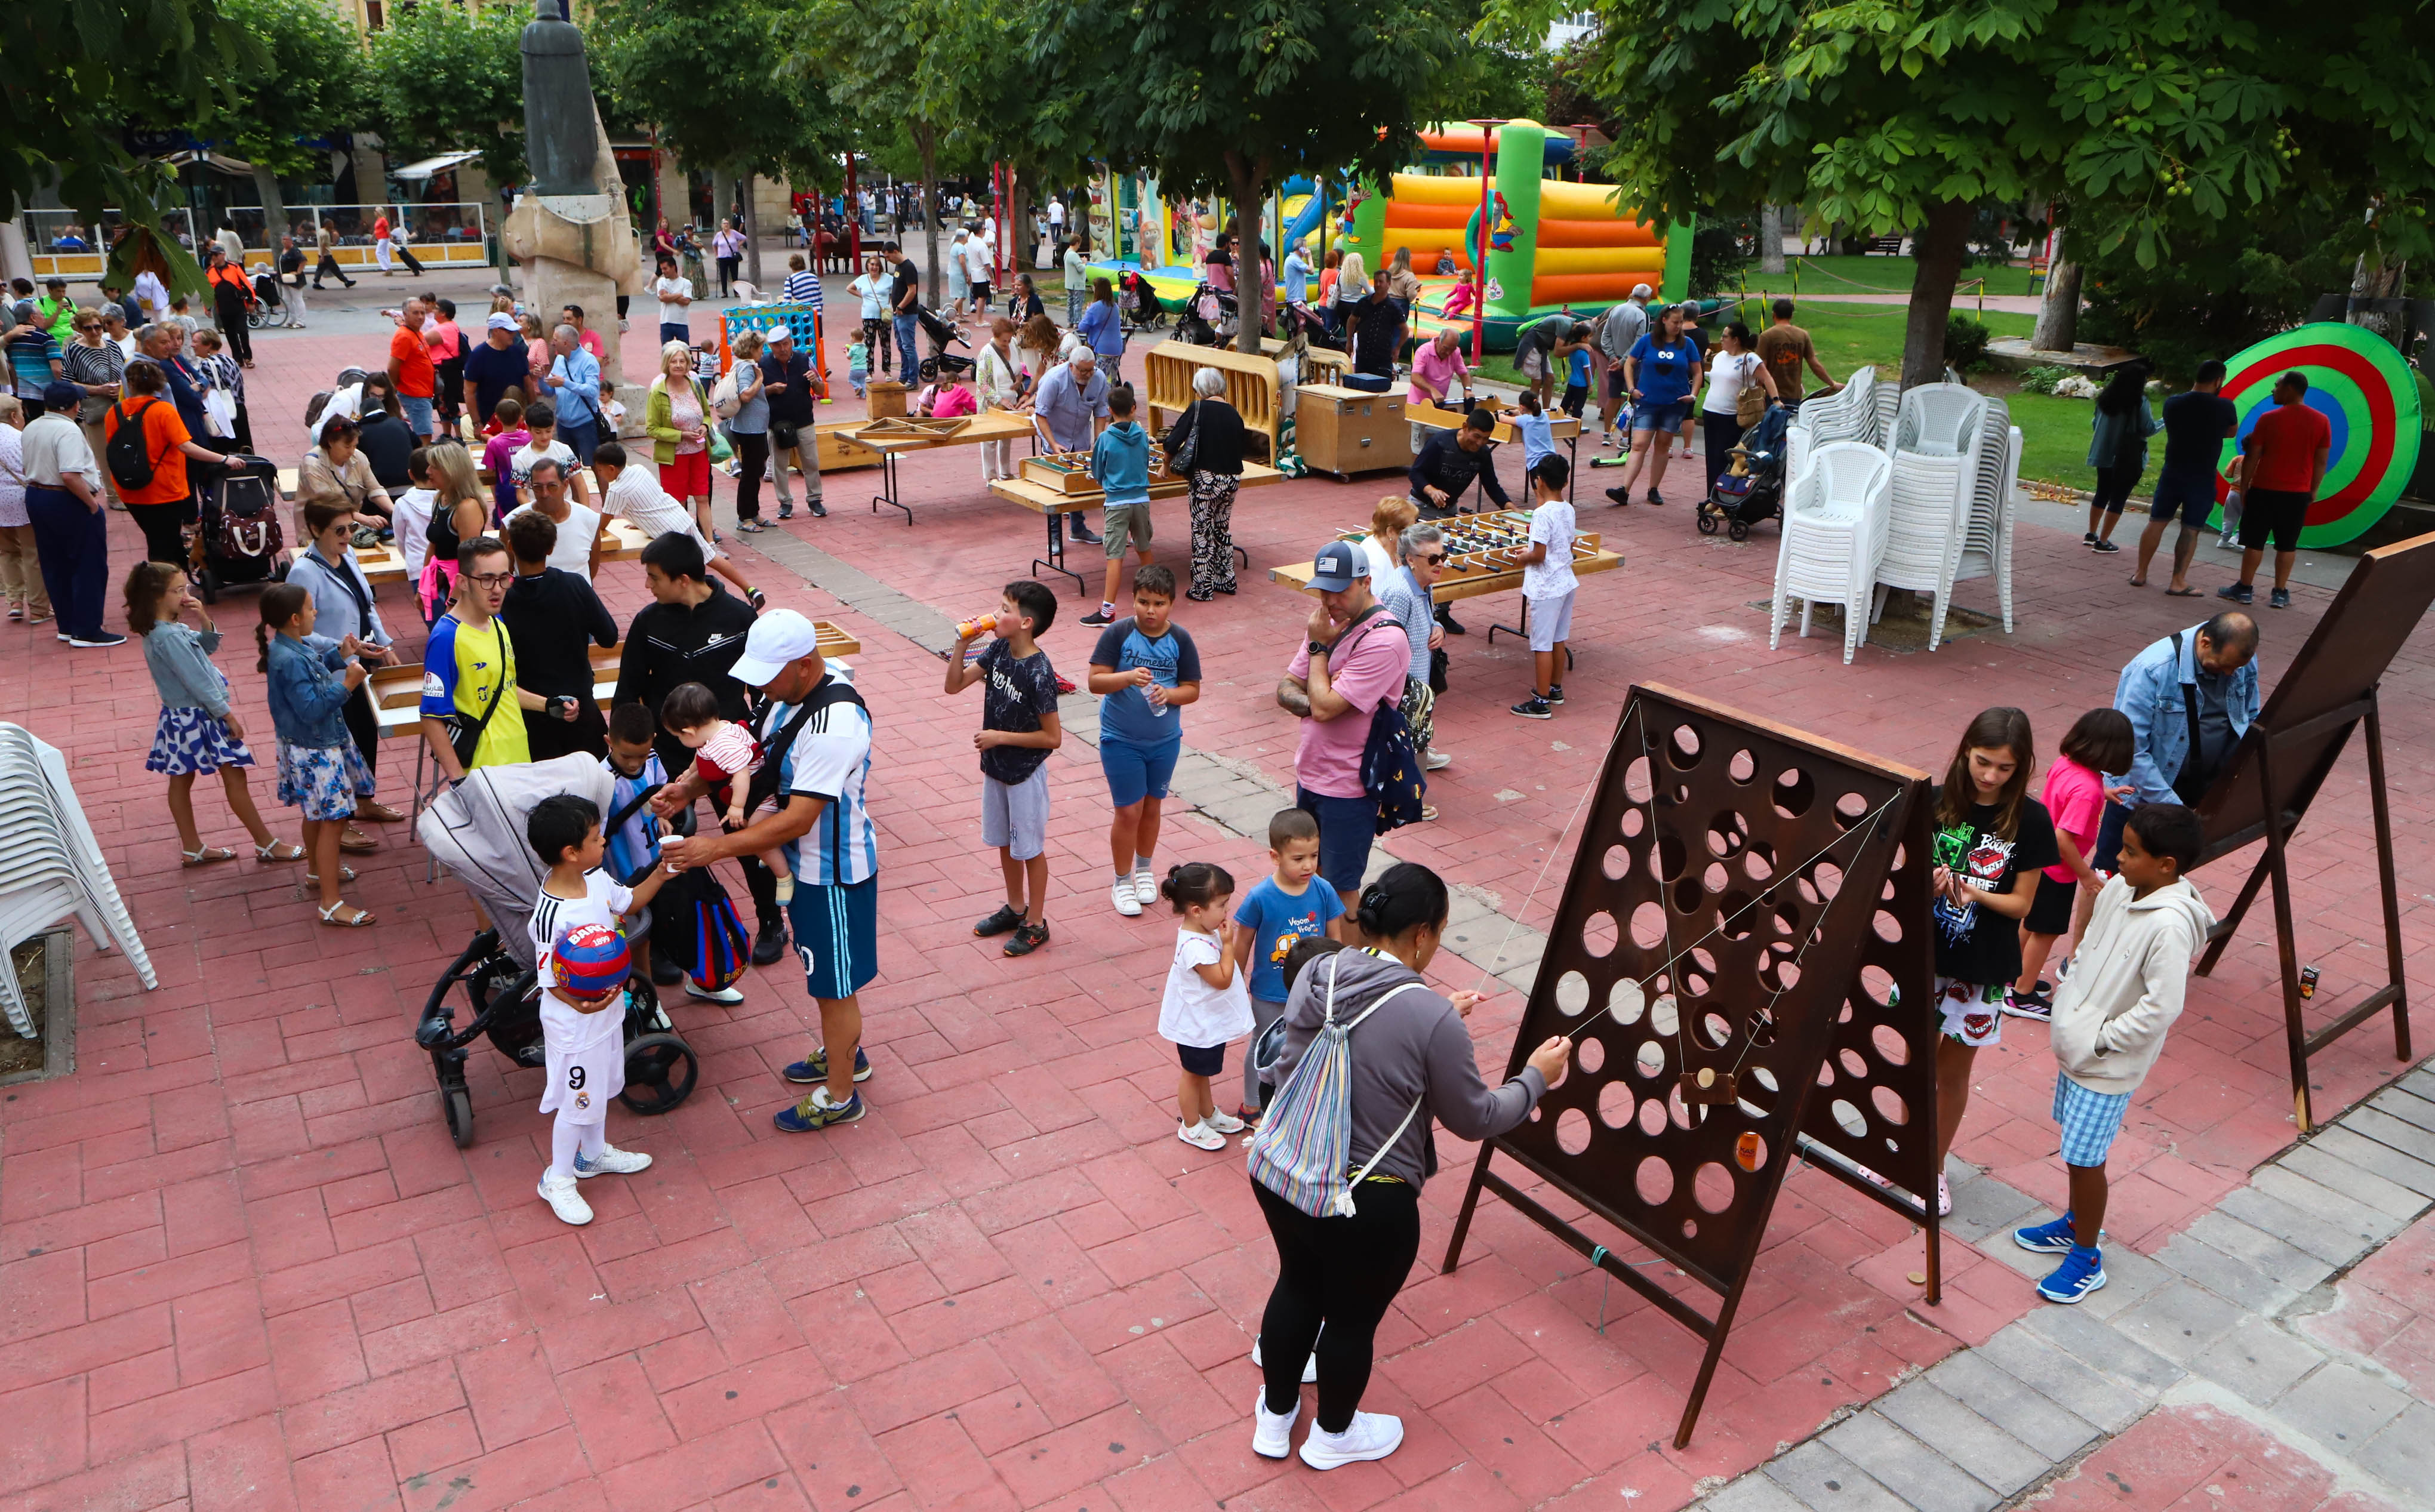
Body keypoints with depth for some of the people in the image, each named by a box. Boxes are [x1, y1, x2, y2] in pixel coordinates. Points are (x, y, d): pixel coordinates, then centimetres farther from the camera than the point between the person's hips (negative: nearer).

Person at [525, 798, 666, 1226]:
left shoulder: (596, 879, -9)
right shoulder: (550, 914, -33)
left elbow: (628, 902, 12)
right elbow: (550, 979, -26)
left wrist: (660, 873, 0)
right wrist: (580, 1005, -41)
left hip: (606, 1011, 8)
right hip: (574, 1026, -8)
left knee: (601, 1088, 27)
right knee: (576, 1101, 10)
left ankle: (594, 1153, 51)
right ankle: (558, 1179, 33)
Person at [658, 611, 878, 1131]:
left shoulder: (834, 725, -33)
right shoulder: (791, 695, -2)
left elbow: (797, 820, -31)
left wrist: (714, 848, -29)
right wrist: (693, 787, -8)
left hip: (834, 872, -9)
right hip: (807, 861, 9)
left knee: (834, 985, 8)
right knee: (827, 975, 26)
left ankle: (839, 1096, 26)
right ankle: (844, 1054, 49)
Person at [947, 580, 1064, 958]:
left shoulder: (1038, 673, -27)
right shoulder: (998, 649, -5)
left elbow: (1052, 737, -23)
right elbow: (954, 685, 1)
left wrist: (1001, 737, -21)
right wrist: (962, 644, -13)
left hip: (1025, 773, -7)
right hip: (995, 767, 7)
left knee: (1030, 848, 8)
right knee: (1004, 841, 21)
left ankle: (1036, 924, 23)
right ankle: (1015, 908, 40)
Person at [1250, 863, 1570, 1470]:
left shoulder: (1315, 976, -6)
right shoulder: (1430, 1017, -24)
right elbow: (1474, 1119, -10)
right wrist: (1536, 1077, 6)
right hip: (1366, 1205, -6)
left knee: (1298, 1284, 29)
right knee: (1354, 1315, 21)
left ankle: (1274, 1418, 50)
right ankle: (1333, 1435, 47)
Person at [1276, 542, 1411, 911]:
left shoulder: (1385, 640, -23)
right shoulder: (1330, 621, 5)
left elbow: (1324, 707, -26)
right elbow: (1286, 688, 7)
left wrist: (1319, 646, -14)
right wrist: (1309, 701, -16)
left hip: (1348, 787, -8)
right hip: (1309, 773, 9)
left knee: (1340, 893, 0)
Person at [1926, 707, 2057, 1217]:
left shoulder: (2030, 820, -11)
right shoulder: (1935, 803, -9)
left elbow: (2020, 903, -7)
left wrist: (1973, 891, -25)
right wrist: (1928, 884, -26)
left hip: (1984, 967, -1)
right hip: (1927, 954, 1)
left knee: (1953, 1070, 13)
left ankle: (1936, 1166, 32)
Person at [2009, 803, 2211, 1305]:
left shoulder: (2169, 926, -28)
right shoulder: (2119, 888, -2)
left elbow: (2162, 1007, -27)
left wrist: (2103, 1040, -19)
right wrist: (2065, 987, 8)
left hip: (2109, 1063, -8)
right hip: (2074, 1041, 8)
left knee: (2085, 1157, 3)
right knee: (2075, 1145, 23)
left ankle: (2087, 1259, 21)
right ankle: (2076, 1224, 43)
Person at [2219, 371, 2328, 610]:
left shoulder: (2269, 419, -8)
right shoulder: (2321, 421, 1)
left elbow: (2252, 458, -6)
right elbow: (2321, 461, 4)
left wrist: (2244, 487, 3)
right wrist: (2313, 490, 13)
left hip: (2264, 490, -3)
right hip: (2298, 493, 3)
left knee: (2254, 541, 5)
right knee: (2287, 544, 7)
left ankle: (2244, 588, 9)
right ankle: (2280, 593, 8)